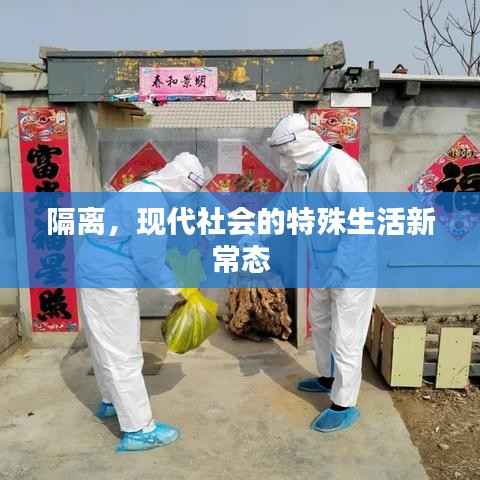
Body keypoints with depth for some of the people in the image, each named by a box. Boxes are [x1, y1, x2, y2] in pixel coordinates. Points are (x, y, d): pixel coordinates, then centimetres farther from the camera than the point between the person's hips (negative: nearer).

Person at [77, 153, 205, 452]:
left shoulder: (142, 191, 14)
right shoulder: (152, 202, -20)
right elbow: (148, 257, -21)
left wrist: (168, 279, 14)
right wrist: (172, 285, -7)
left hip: (98, 277, 11)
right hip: (111, 283, -11)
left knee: (107, 348, 24)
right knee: (124, 356, -3)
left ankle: (111, 402, 42)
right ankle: (139, 431, 8)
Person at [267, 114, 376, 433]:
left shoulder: (343, 170, -27)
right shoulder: (301, 172, 0)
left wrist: (338, 271, -33)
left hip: (353, 267, -9)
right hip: (323, 264, 9)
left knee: (346, 338, 2)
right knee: (320, 323, 23)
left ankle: (344, 406, 19)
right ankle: (328, 379, 46)